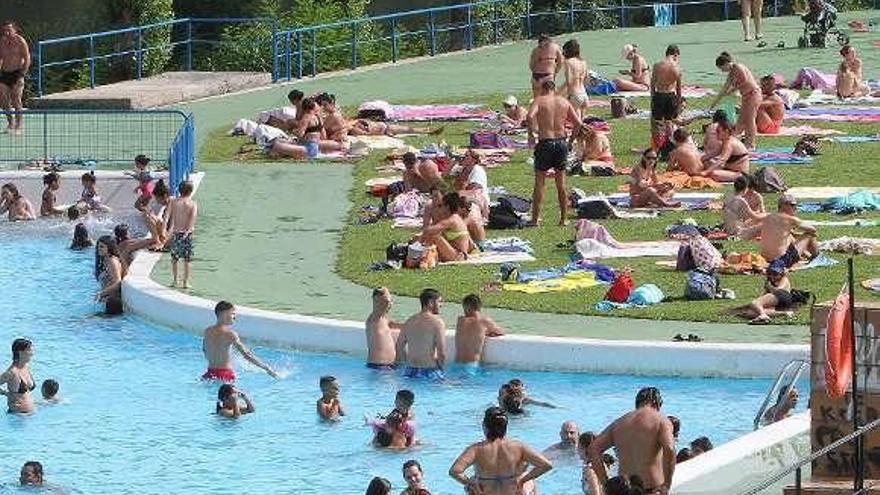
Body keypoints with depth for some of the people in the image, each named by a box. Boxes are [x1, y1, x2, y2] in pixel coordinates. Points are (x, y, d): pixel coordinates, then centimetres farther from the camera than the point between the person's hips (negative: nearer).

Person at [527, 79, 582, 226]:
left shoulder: (539, 100, -3)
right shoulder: (564, 102, 6)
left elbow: (531, 115, -23)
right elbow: (578, 124, 3)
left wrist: (532, 132, -11)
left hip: (545, 142, -3)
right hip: (561, 141, 3)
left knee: (539, 182, 6)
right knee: (561, 183, 13)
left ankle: (535, 218, 7)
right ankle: (563, 218, 16)